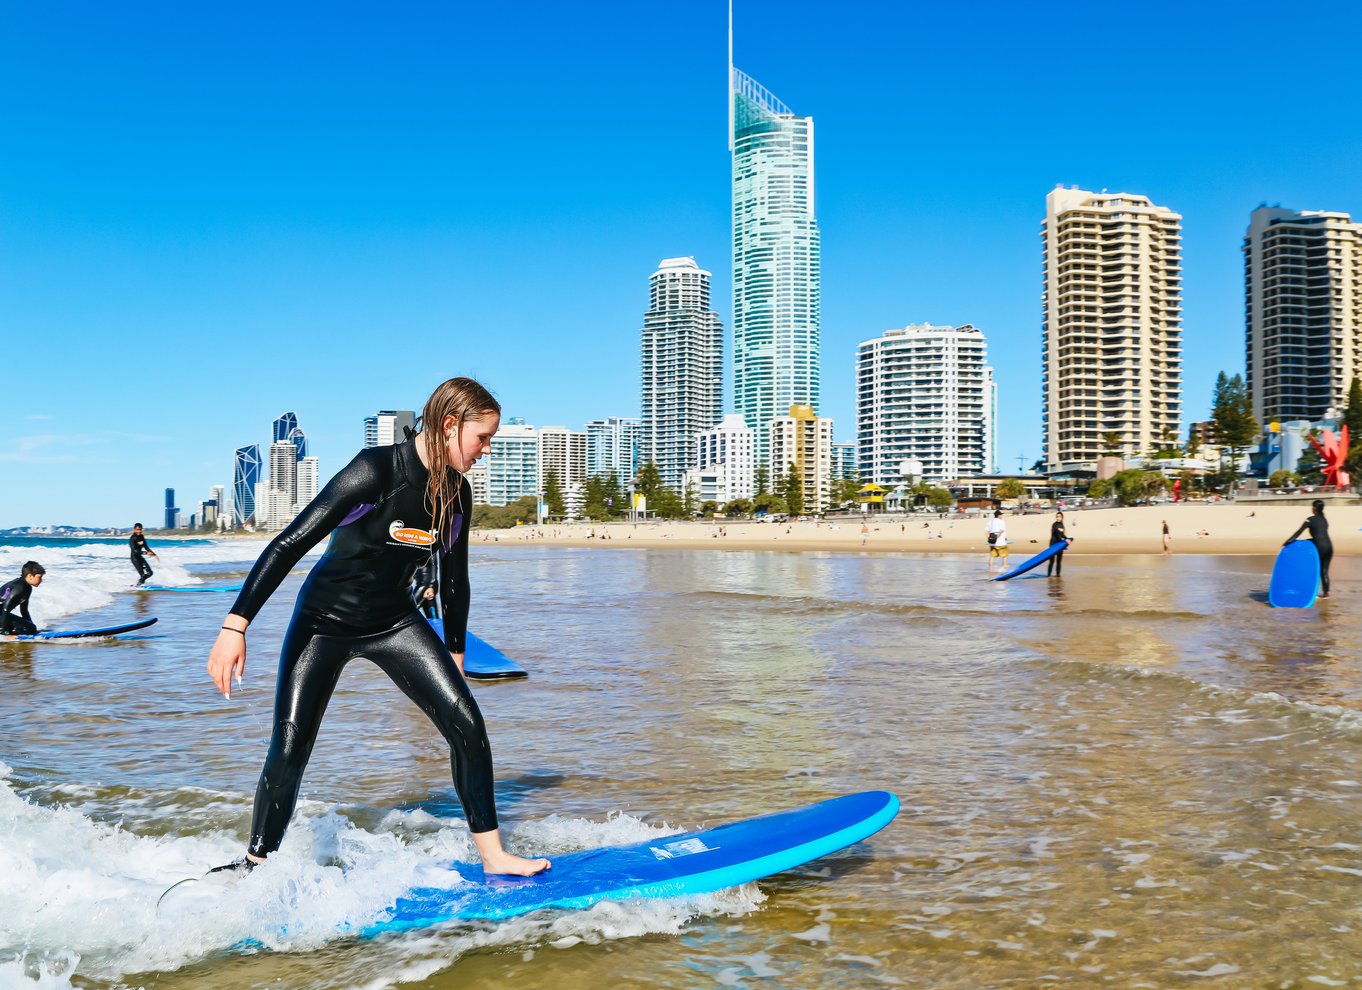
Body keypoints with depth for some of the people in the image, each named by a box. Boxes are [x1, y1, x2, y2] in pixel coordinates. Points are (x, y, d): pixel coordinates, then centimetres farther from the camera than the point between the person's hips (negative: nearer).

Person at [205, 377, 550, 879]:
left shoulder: (457, 493, -5)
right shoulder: (376, 470, -25)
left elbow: (453, 581, 9)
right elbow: (290, 543, -26)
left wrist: (454, 654, 14)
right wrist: (236, 625, -30)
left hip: (394, 622, 5)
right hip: (324, 619, -5)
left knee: (467, 724, -7)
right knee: (288, 752, -9)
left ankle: (493, 857, 4)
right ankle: (254, 865, 15)